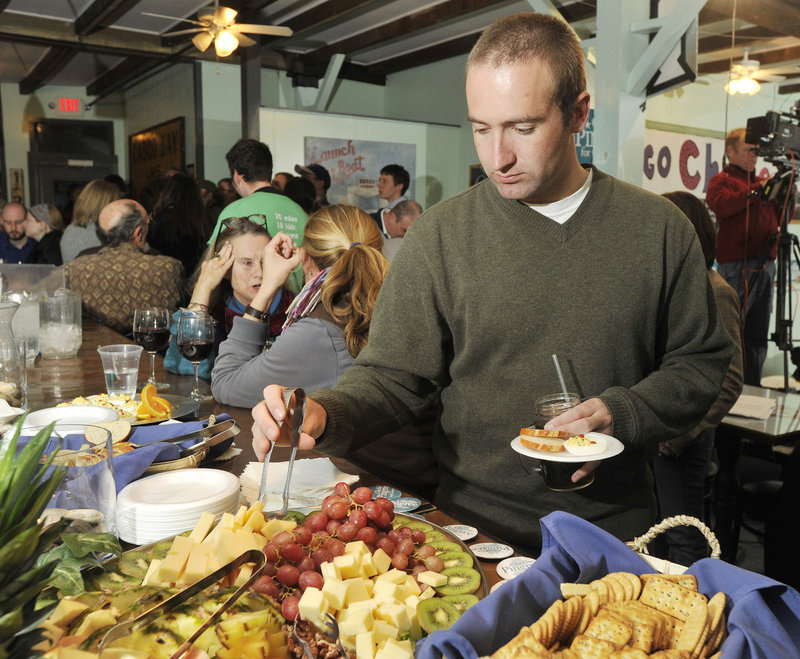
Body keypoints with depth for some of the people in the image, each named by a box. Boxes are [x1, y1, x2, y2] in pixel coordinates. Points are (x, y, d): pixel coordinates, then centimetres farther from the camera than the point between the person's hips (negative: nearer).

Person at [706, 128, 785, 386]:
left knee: (758, 335, 10)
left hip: (765, 266, 7)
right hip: (737, 265, -7)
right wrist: (758, 189, -16)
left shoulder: (760, 182, 24)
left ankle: (752, 387, 18)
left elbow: (781, 217, 22)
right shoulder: (721, 180, 3)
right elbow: (722, 205, -19)